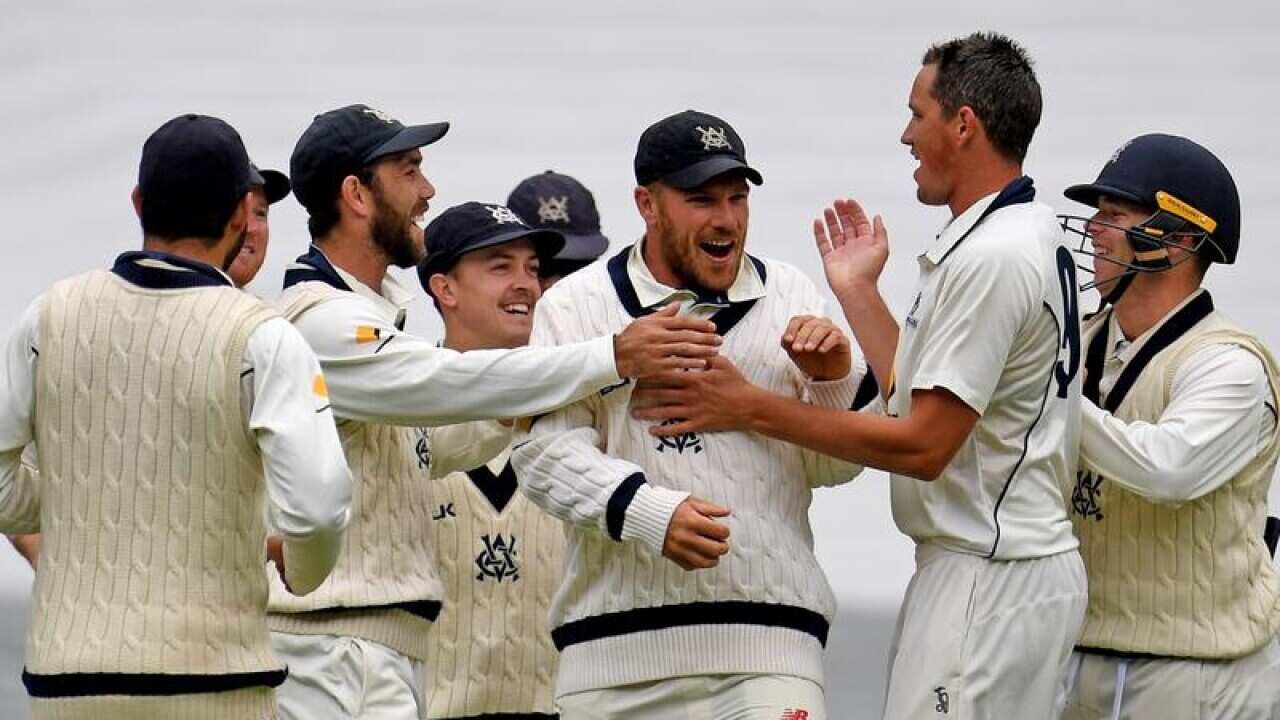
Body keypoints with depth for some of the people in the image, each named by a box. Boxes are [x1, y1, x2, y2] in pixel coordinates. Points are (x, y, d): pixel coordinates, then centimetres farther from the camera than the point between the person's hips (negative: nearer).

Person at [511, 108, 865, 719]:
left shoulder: (788, 298, 12)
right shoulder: (575, 307, 6)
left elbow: (832, 467, 15)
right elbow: (543, 451, -4)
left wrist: (834, 380, -6)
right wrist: (649, 511, -20)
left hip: (767, 631, 0)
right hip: (614, 643, 0)